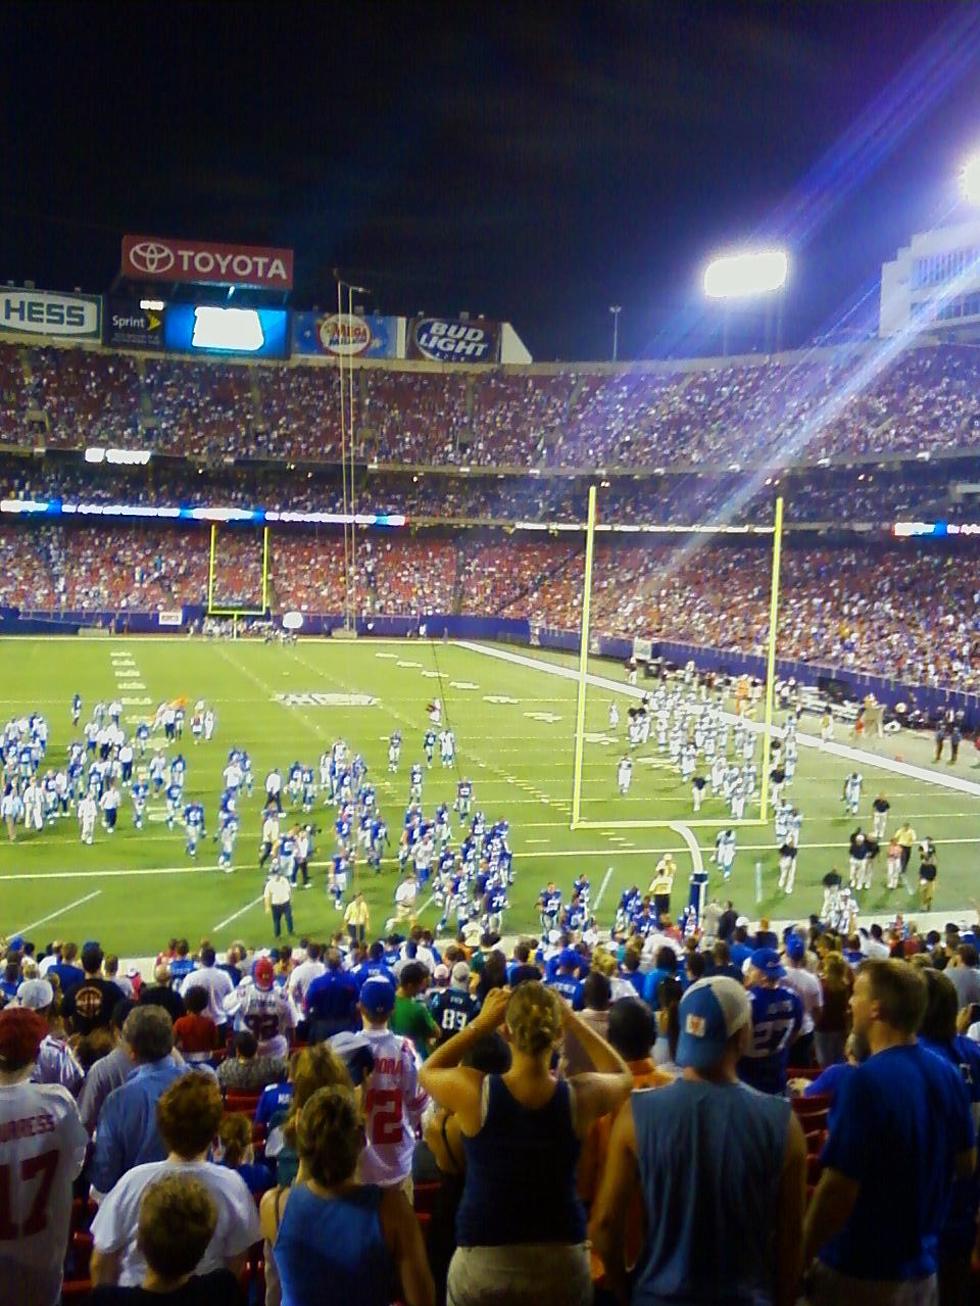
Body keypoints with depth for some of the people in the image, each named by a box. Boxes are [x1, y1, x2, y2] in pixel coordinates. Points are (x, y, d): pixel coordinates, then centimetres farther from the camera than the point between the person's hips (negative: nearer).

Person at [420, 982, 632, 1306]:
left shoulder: (474, 1092, -17)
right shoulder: (581, 1096, -13)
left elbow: (428, 1070, 6)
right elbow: (622, 1075, 11)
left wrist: (481, 1022, 0)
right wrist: (575, 1022, 3)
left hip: (483, 1261, 0)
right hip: (562, 1260, 1)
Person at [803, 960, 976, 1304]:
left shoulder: (867, 1080, -25)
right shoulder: (946, 1073, -3)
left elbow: (838, 1190, -24)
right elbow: (965, 1165, 10)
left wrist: (802, 1258, -11)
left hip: (858, 1272, -6)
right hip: (921, 1266, 6)